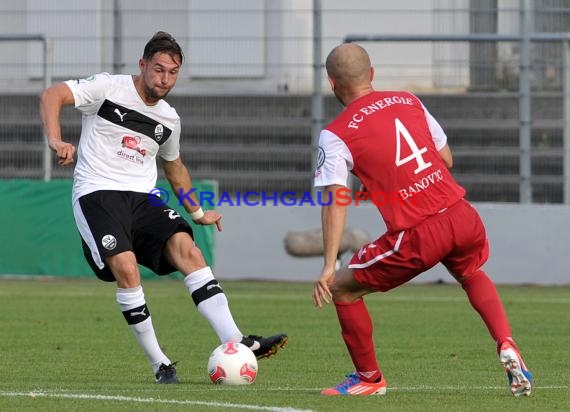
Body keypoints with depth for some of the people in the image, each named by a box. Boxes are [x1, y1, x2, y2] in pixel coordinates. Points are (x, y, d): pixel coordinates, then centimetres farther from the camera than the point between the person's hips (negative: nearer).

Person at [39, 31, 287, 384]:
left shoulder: (169, 119, 15)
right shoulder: (109, 87, -2)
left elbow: (174, 166, 34)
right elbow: (52, 96, -12)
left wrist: (197, 212, 36)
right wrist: (56, 141, -27)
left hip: (142, 197, 5)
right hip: (97, 194, -5)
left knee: (188, 249, -20)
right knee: (126, 267, -27)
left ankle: (236, 343, -28)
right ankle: (160, 364, -15)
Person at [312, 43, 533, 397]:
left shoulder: (335, 135, -2)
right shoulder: (409, 101, 13)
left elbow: (335, 200, -11)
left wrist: (329, 266, -15)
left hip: (417, 237, -5)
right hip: (462, 217, 5)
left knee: (342, 289, 15)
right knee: (472, 275, 36)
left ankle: (369, 378, 23)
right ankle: (507, 347, 15)